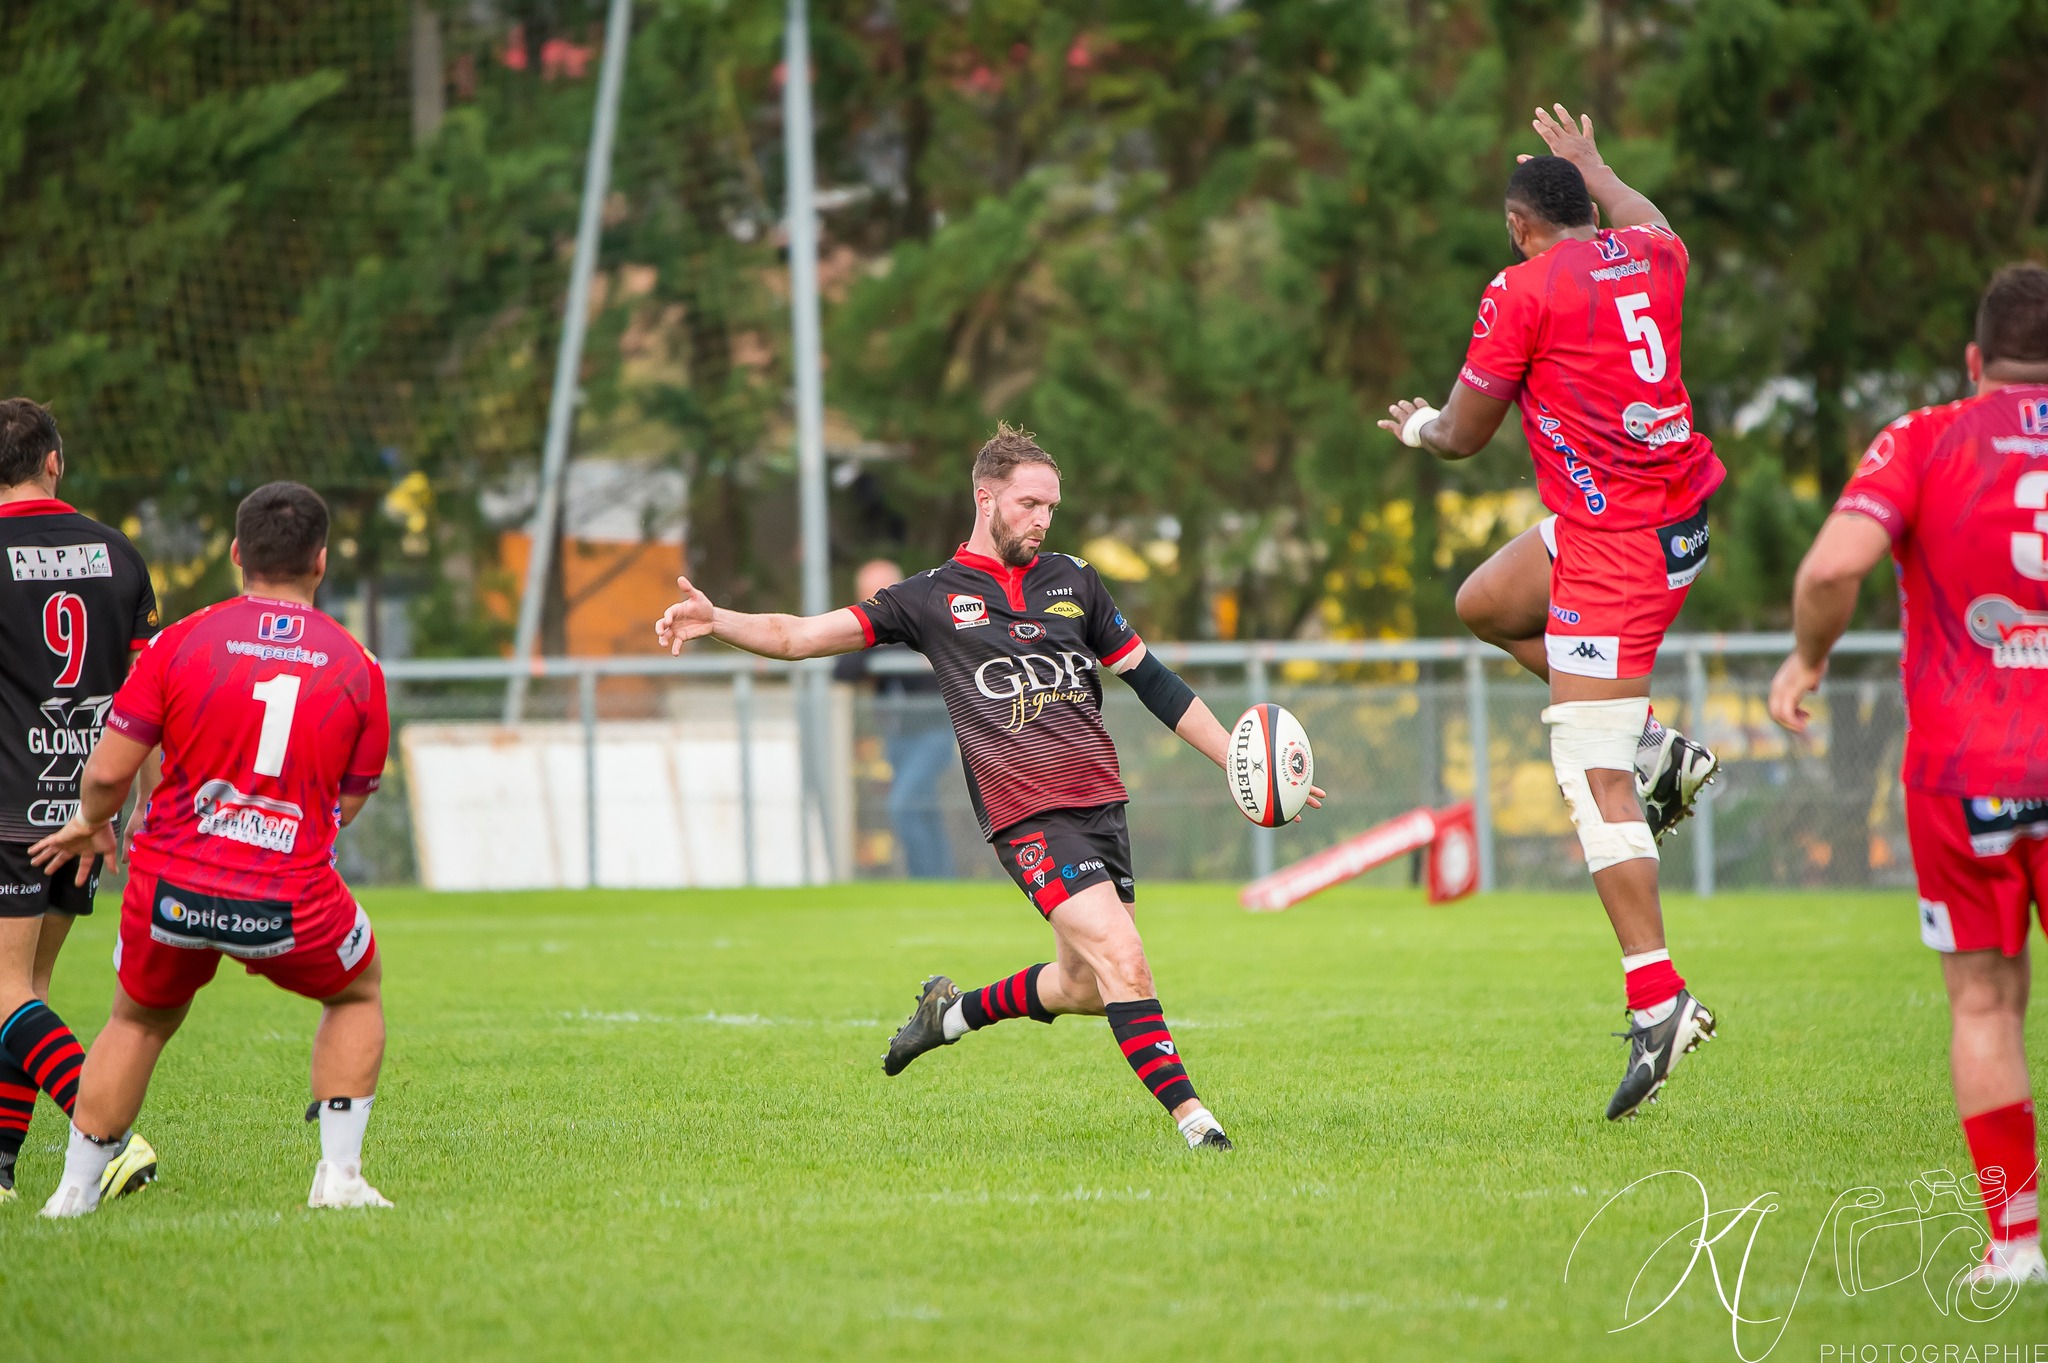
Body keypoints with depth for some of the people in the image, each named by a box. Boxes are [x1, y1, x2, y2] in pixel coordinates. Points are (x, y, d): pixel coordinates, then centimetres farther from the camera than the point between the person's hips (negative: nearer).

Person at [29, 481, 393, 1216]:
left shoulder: (181, 642, -4)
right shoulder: (357, 667, 2)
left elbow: (108, 771, -5)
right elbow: (348, 803, 10)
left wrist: (89, 825, 16)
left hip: (172, 891, 0)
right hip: (292, 900, 0)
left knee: (139, 1022, 26)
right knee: (357, 992, 28)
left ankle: (75, 1192, 24)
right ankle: (339, 1175, 17)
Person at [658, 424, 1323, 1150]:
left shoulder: (1072, 582, 15)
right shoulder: (932, 598, 4)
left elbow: (1152, 682, 19)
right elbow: (802, 636, 2)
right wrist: (716, 620, -15)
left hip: (1101, 804, 5)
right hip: (1027, 815, -5)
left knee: (1085, 985, 10)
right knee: (1122, 960, -19)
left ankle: (954, 1011, 36)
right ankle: (1189, 1116, -18)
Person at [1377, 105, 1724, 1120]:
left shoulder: (1525, 290, -11)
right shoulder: (1651, 259, 8)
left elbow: (1464, 435, -2)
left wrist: (1418, 426, 20)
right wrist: (1589, 162, 52)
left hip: (1614, 542, -8)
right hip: (1681, 513, 8)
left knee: (1593, 784, -9)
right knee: (1484, 605, 26)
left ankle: (1657, 999, -15)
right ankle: (1658, 749, 19)